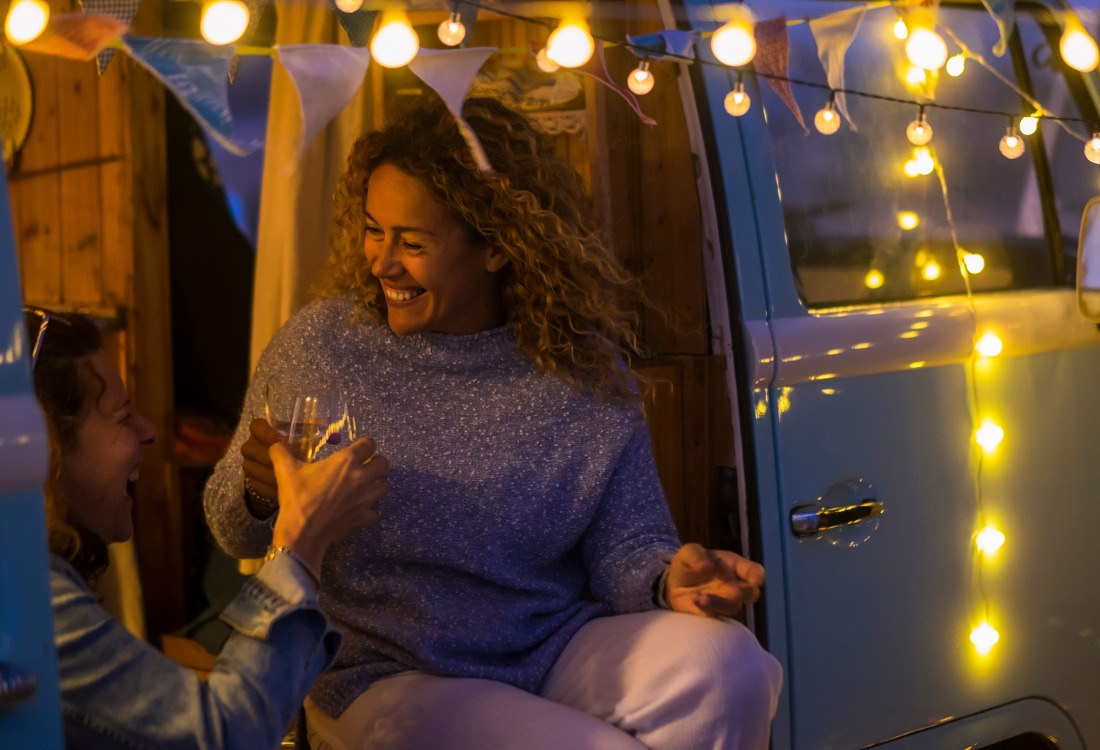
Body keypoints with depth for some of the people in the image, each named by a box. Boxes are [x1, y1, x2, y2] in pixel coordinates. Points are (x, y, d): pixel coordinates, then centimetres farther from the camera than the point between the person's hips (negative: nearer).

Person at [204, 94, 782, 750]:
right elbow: (236, 534, 5)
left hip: (557, 654, 2)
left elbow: (626, 542, 1)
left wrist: (669, 580, -22)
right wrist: (259, 496, -19)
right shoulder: (320, 345, -4)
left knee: (726, 664, -23)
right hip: (386, 679, -2)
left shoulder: (587, 371, -2)